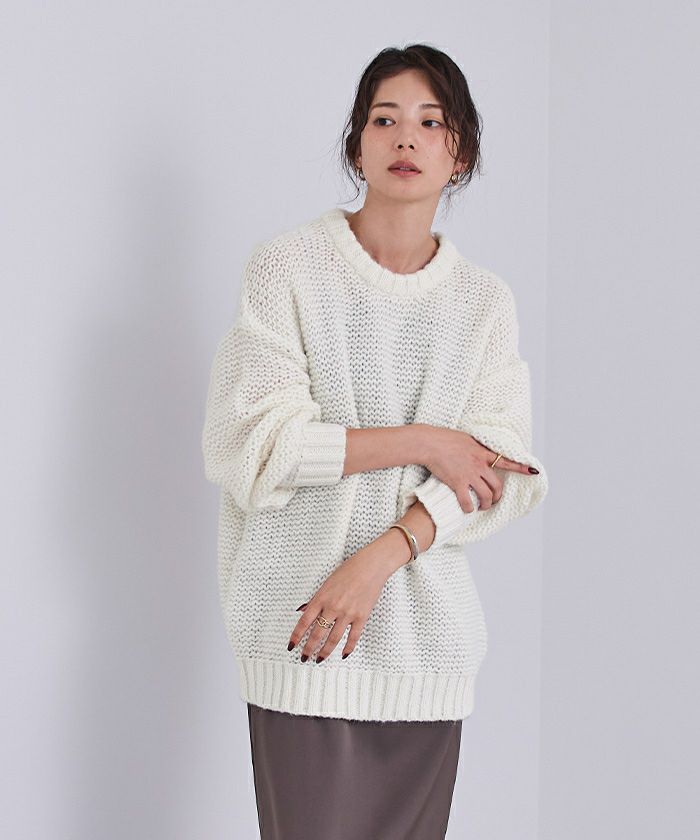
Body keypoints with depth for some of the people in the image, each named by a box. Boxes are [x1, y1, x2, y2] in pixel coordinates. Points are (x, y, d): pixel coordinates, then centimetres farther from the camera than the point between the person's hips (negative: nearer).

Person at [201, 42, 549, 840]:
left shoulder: (486, 301, 9)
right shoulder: (288, 265, -1)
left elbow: (497, 470, 0)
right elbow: (252, 443, -9)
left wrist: (377, 561, -14)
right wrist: (423, 443, -9)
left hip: (427, 628, 3)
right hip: (302, 625, -3)